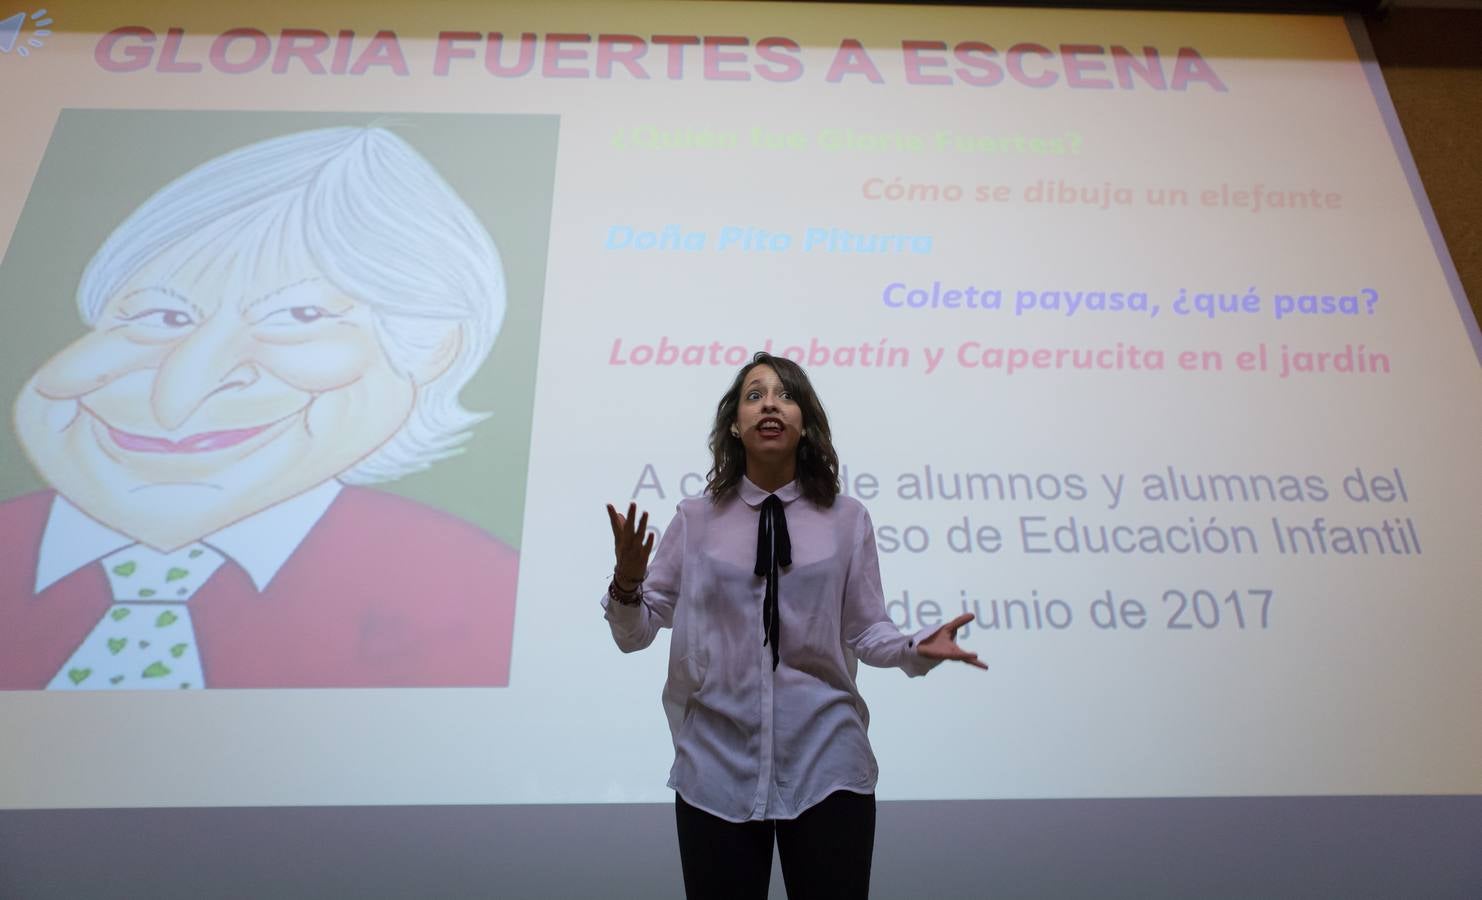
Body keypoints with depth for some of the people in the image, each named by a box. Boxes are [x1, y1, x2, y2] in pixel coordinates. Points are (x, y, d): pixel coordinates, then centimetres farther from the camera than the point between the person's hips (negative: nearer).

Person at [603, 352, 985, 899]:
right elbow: (634, 634, 3)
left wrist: (916, 648, -15)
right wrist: (626, 580, -16)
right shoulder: (695, 520, 3)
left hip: (825, 764, 0)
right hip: (717, 768, 0)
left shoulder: (846, 519, 3)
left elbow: (865, 630, 4)